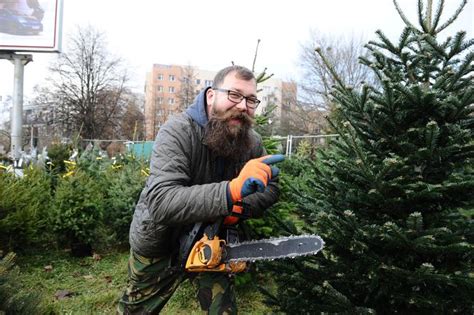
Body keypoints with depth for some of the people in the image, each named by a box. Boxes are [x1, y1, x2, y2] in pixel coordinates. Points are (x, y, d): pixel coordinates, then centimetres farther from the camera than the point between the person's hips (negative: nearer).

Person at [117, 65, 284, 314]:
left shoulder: (251, 142, -13)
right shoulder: (177, 131, -30)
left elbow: (270, 189, -4)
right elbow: (160, 202, -41)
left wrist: (239, 206, -25)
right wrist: (231, 191, -55)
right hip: (158, 244, -2)